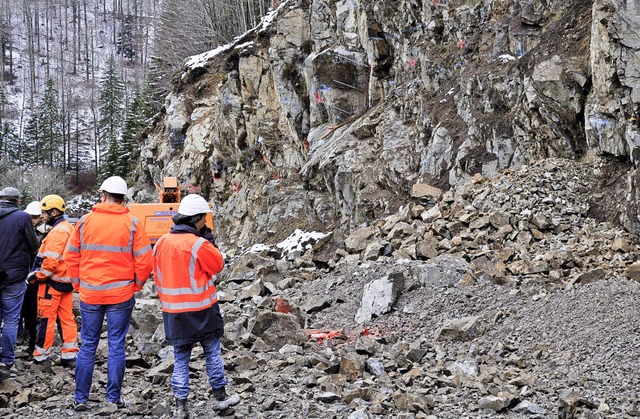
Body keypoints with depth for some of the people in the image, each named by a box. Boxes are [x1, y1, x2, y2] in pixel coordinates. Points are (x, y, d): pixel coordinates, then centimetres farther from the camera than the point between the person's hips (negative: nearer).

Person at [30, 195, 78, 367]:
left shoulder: (57, 231, -17)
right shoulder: (69, 228, 14)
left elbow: (51, 260, -24)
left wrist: (37, 276, -13)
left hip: (53, 282, -9)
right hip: (67, 281, 9)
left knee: (46, 319, 1)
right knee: (67, 318, 10)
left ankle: (41, 356, 9)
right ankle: (70, 355, 14)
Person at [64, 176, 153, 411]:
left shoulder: (85, 221, -2)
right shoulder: (131, 224, -6)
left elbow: (71, 256, 2)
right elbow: (145, 261, -8)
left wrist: (78, 284, 13)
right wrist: (136, 285, 7)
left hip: (89, 294, 1)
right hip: (121, 294, -1)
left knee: (88, 345, 11)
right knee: (116, 346, 7)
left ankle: (81, 399, 14)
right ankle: (113, 399, 10)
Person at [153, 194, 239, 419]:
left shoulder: (162, 242, 3)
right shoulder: (198, 244, -17)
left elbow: (157, 276, 11)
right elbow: (218, 265, -3)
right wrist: (209, 238, 0)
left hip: (173, 311, 5)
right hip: (201, 310, -5)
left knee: (180, 358, 10)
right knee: (212, 352, 12)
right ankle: (219, 397, 21)